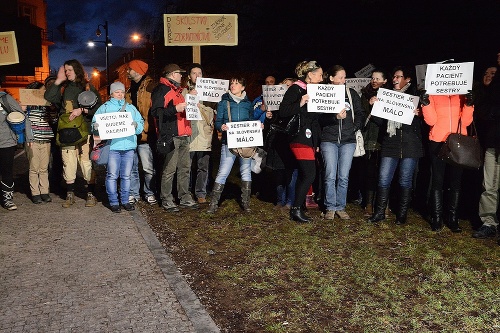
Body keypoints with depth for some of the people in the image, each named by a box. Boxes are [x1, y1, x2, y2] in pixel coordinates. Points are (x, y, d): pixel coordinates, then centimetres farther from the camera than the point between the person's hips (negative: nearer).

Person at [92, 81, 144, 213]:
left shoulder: (131, 108, 18)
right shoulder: (104, 108, 10)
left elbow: (141, 124, 11)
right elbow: (95, 123, 3)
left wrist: (136, 125, -11)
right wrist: (96, 127, -20)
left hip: (129, 146, 3)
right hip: (112, 146, -3)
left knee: (126, 176, 8)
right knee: (112, 176, -2)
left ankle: (125, 200, 17)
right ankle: (113, 202, 7)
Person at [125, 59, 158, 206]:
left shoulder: (150, 87, -4)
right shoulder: (130, 89, 20)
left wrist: (148, 128, -17)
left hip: (144, 133, -7)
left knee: (148, 168, -3)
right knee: (131, 167, 11)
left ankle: (150, 193, 11)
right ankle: (133, 193, 21)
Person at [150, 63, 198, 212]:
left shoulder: (177, 90, 25)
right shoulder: (161, 90, -4)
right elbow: (155, 112, -15)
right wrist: (175, 109, -22)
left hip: (183, 136, 9)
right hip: (171, 136, -9)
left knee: (185, 168, 10)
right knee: (169, 169, -5)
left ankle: (185, 198, 18)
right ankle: (167, 200, 4)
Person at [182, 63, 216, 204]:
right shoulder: (184, 92, 11)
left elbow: (212, 111, 11)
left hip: (204, 135, 1)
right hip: (188, 135, -1)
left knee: (203, 167, 2)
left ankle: (201, 194, 11)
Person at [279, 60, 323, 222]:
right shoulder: (295, 89, -6)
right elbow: (282, 111, -14)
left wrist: (317, 142, 16)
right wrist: (300, 103, -26)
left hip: (310, 138, 8)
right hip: (300, 138, -8)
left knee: (303, 175, 8)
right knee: (310, 174, -12)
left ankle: (297, 210, 15)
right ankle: (296, 209, -2)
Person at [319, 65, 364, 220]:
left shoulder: (351, 93, 10)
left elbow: (360, 114, 12)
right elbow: (320, 118, -7)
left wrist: (354, 127, -2)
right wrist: (336, 117, -20)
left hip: (348, 140, 2)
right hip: (329, 140, -2)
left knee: (344, 177, 2)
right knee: (330, 176, -3)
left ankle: (340, 207, 14)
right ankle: (330, 208, 9)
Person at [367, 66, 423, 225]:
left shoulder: (415, 96, 6)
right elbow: (380, 122, 9)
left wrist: (417, 114, -18)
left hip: (410, 145, -2)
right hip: (390, 144, 3)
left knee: (405, 181, 3)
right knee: (383, 179, -2)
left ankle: (402, 215, 13)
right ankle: (380, 212, 8)